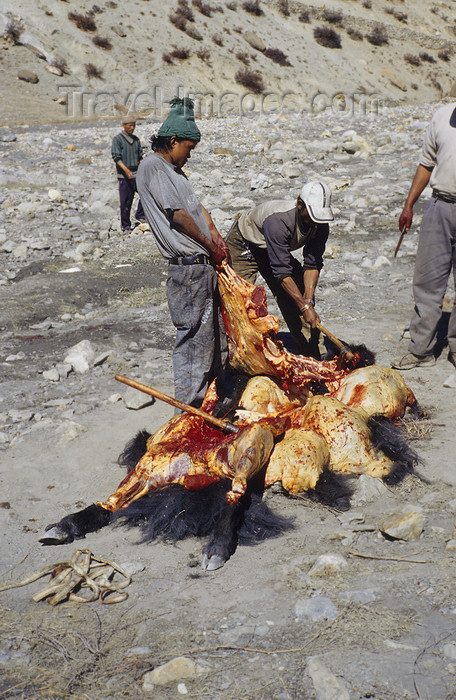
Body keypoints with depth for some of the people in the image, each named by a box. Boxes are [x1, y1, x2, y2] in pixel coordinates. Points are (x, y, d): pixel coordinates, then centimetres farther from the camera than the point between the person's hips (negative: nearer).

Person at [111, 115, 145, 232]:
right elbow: (116, 157, -13)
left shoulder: (136, 139, 14)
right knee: (126, 201, -2)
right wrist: (126, 170, -26)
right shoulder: (117, 139, -4)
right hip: (124, 175, -5)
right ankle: (125, 225, 9)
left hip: (136, 173, 5)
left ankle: (140, 214, 9)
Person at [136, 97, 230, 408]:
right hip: (188, 268, -10)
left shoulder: (175, 170, 20)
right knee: (193, 333, -5)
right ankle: (191, 404, 5)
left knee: (216, 330, 16)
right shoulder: (152, 166, -10)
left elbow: (197, 205, 20)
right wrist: (212, 247, -6)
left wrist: (216, 234, 2)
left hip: (207, 265, 10)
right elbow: (178, 215, -15)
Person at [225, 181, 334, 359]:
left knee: (303, 295, -2)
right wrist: (304, 306, -39)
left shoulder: (320, 224, -21)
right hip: (243, 247, -6)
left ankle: (313, 358, 4)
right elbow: (282, 272, -39)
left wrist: (308, 301, -29)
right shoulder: (278, 220, -41)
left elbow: (312, 265, -17)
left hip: (276, 250, 6)